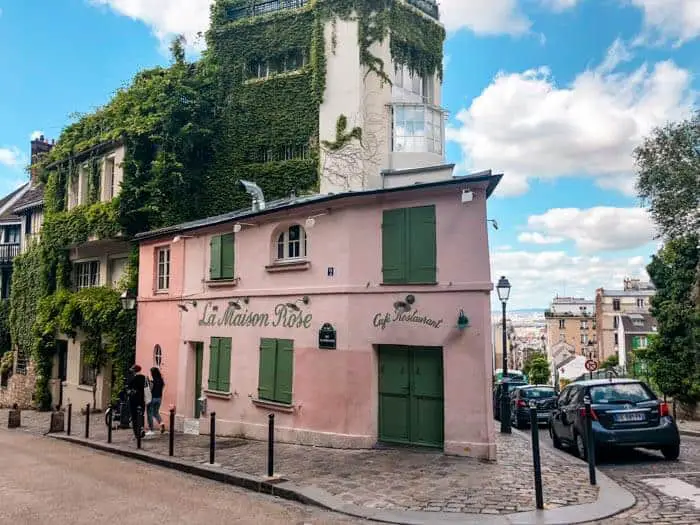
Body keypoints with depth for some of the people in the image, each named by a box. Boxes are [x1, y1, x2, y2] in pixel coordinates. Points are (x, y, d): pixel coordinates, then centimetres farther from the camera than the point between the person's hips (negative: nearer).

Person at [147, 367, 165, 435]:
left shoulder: (152, 381, -16)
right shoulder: (161, 381, 2)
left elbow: (149, 390, -15)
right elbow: (162, 389, 7)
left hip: (152, 398, -6)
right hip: (159, 398, 6)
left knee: (150, 414, 7)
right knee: (156, 412, 21)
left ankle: (151, 430, 10)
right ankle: (161, 423, -3)